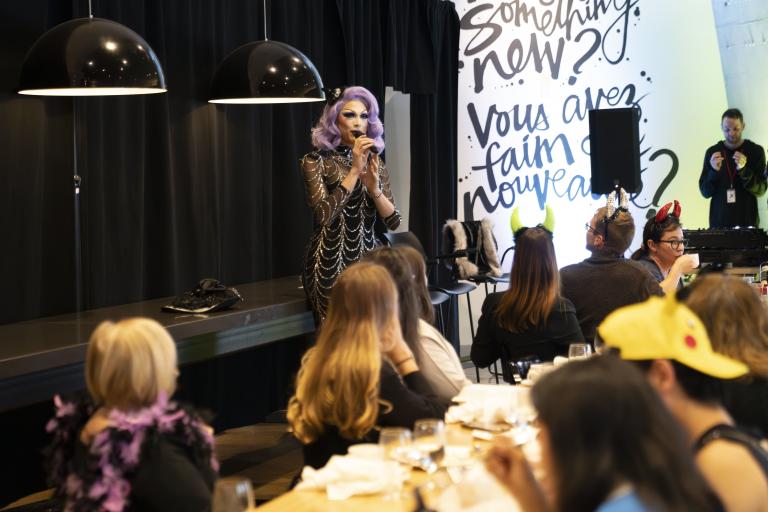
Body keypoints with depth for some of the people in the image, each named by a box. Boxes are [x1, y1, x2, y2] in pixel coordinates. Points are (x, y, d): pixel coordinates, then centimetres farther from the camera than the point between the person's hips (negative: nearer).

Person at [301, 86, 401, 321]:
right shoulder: (316, 161, -4)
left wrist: (374, 188, -14)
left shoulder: (375, 162, 9)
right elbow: (324, 214, -20)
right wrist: (355, 170, -18)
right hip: (331, 263, -4)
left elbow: (393, 222, 3)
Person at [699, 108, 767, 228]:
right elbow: (705, 192, 1)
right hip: (718, 222, 1)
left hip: (747, 222, -1)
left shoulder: (755, 151, 0)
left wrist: (743, 170, -21)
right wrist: (714, 171, -16)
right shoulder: (712, 152, 3)